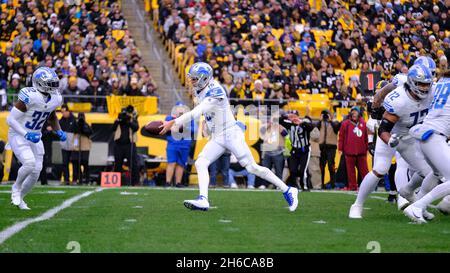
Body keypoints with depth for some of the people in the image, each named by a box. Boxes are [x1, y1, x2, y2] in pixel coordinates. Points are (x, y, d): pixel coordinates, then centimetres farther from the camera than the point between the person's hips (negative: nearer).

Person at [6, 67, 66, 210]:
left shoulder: (55, 99, -4)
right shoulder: (29, 97, -27)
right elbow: (11, 119, -21)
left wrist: (59, 131, 3)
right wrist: (26, 134, -29)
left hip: (35, 137, 7)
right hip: (18, 135, -7)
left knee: (36, 173, 3)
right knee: (30, 163, -27)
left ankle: (19, 198, 25)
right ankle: (16, 187, 1)